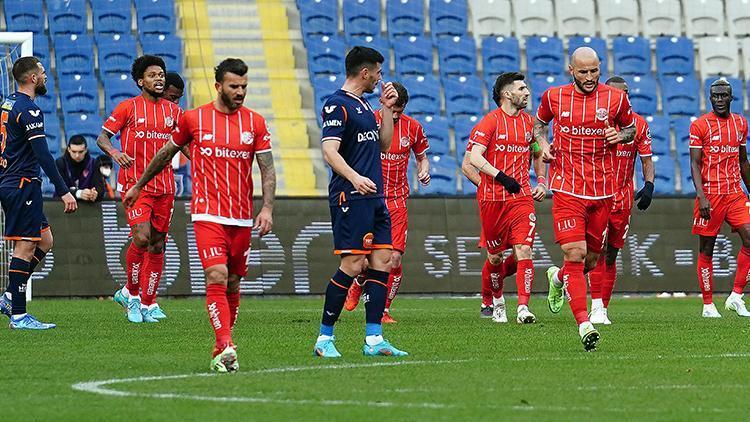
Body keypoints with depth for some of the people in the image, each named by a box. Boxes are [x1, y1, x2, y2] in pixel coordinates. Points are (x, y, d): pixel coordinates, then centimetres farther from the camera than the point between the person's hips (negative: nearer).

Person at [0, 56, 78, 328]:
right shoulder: (28, 110, -15)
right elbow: (43, 155, -21)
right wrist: (63, 191, -22)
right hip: (23, 184, -10)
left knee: (44, 241, 14)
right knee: (25, 246, -7)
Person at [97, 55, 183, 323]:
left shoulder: (173, 111, 11)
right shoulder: (128, 107, -1)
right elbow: (102, 137, 0)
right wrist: (114, 152, -21)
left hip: (164, 187, 5)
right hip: (134, 184, -5)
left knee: (157, 244, 4)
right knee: (141, 237, -18)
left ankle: (148, 302, 11)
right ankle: (132, 293, 1)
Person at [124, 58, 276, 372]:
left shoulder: (255, 123, 5)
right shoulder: (194, 119, 2)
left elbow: (268, 170, 4)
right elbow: (167, 153, 18)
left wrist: (267, 208, -11)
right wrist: (139, 186, 27)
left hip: (242, 217, 3)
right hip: (208, 214, -3)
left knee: (232, 285, 8)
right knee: (217, 277, -18)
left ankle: (221, 350, 20)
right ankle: (226, 347, -27)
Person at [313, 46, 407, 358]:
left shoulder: (364, 106, 20)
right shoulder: (337, 105, -9)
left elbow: (383, 144, 26)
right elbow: (330, 151, -19)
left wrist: (387, 108, 17)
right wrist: (354, 178, -34)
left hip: (374, 198, 9)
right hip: (350, 199, -9)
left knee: (382, 262, 4)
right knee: (352, 265, -11)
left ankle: (373, 339, 5)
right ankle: (324, 339, -4)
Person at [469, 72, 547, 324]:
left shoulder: (529, 122, 11)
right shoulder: (490, 121, -5)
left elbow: (538, 153, 28)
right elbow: (475, 158, -15)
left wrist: (542, 182, 15)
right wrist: (501, 177, -24)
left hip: (522, 196, 3)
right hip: (492, 198, -3)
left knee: (523, 250, -13)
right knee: (495, 256, 9)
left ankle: (523, 308, -15)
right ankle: (497, 302, 32)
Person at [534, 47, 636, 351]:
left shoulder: (615, 98, 1)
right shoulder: (554, 97, 1)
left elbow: (630, 128, 18)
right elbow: (540, 123, 21)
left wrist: (621, 135, -5)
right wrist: (542, 143, 1)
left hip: (603, 192, 2)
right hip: (567, 189, -2)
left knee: (591, 260, 10)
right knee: (575, 254, -15)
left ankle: (558, 278, 45)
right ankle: (584, 324, -17)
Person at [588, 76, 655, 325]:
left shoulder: (638, 124, 5)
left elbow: (647, 160, 8)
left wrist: (649, 185, -7)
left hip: (624, 198, 3)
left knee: (611, 255, 8)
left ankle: (603, 309, 15)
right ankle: (597, 308, -19)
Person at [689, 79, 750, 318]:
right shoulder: (700, 125, -4)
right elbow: (694, 164, -7)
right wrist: (701, 197, -18)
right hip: (710, 194, -4)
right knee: (706, 249, 2)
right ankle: (708, 305, 9)